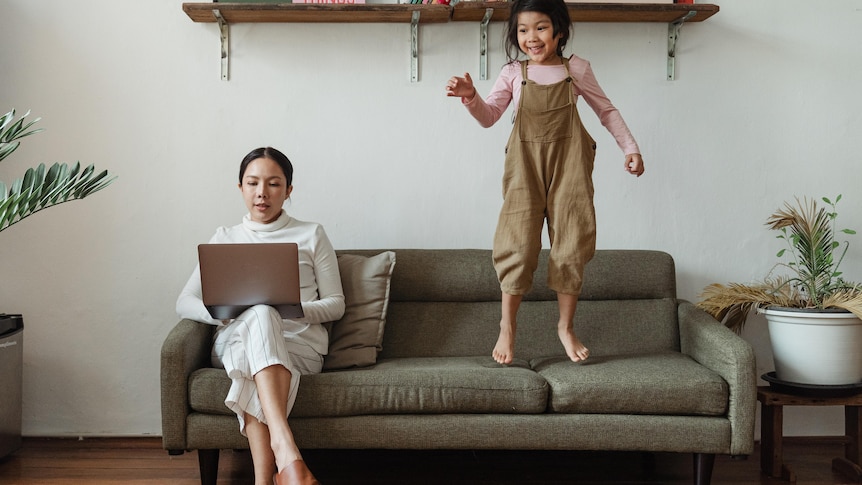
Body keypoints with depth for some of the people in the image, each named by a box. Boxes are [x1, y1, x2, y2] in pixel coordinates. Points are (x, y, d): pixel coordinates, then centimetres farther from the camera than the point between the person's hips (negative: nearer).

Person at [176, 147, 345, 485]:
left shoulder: (311, 235, 15)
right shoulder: (225, 238, 19)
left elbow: (335, 304, 11)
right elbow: (184, 302, 12)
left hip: (299, 341, -1)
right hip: (234, 341, 1)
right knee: (259, 314, -38)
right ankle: (286, 453, -56)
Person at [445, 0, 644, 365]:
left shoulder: (576, 69, 4)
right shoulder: (513, 74, 4)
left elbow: (607, 111, 12)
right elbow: (488, 116, -1)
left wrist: (630, 148, 6)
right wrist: (470, 97, -21)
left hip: (569, 165, 1)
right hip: (525, 167, 0)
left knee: (571, 245, 4)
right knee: (518, 245, -5)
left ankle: (566, 326, 18)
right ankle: (507, 326, 10)